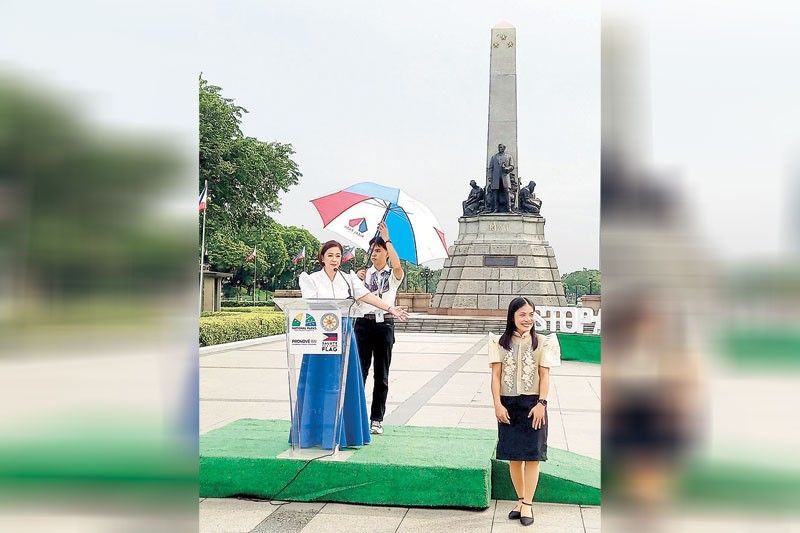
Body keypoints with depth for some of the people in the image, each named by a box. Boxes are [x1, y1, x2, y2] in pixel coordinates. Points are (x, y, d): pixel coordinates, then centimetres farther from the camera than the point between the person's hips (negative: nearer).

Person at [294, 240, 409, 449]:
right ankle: (315, 432, 9)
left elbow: (366, 295, -1)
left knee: (345, 382, 5)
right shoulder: (312, 279, 2)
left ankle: (345, 433, 12)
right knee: (318, 383, 0)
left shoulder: (349, 279, 9)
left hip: (343, 334, 3)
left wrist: (390, 309, -13)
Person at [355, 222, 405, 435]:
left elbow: (397, 266, -20)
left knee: (381, 375, 3)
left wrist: (387, 240, -23)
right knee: (359, 371, -1)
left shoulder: (393, 275, 4)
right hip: (364, 323, 2)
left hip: (384, 325, -2)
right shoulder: (364, 273, 12)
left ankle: (377, 419, 9)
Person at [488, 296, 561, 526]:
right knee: (513, 456, 9)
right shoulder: (501, 342, 3)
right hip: (508, 405, 2)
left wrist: (541, 403, -10)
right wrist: (498, 404, -7)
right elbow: (496, 375, 1)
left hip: (532, 404, -1)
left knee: (532, 455, 0)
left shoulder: (541, 342, 1)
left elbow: (545, 375, 0)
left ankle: (527, 504, 9)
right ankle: (521, 500, 24)